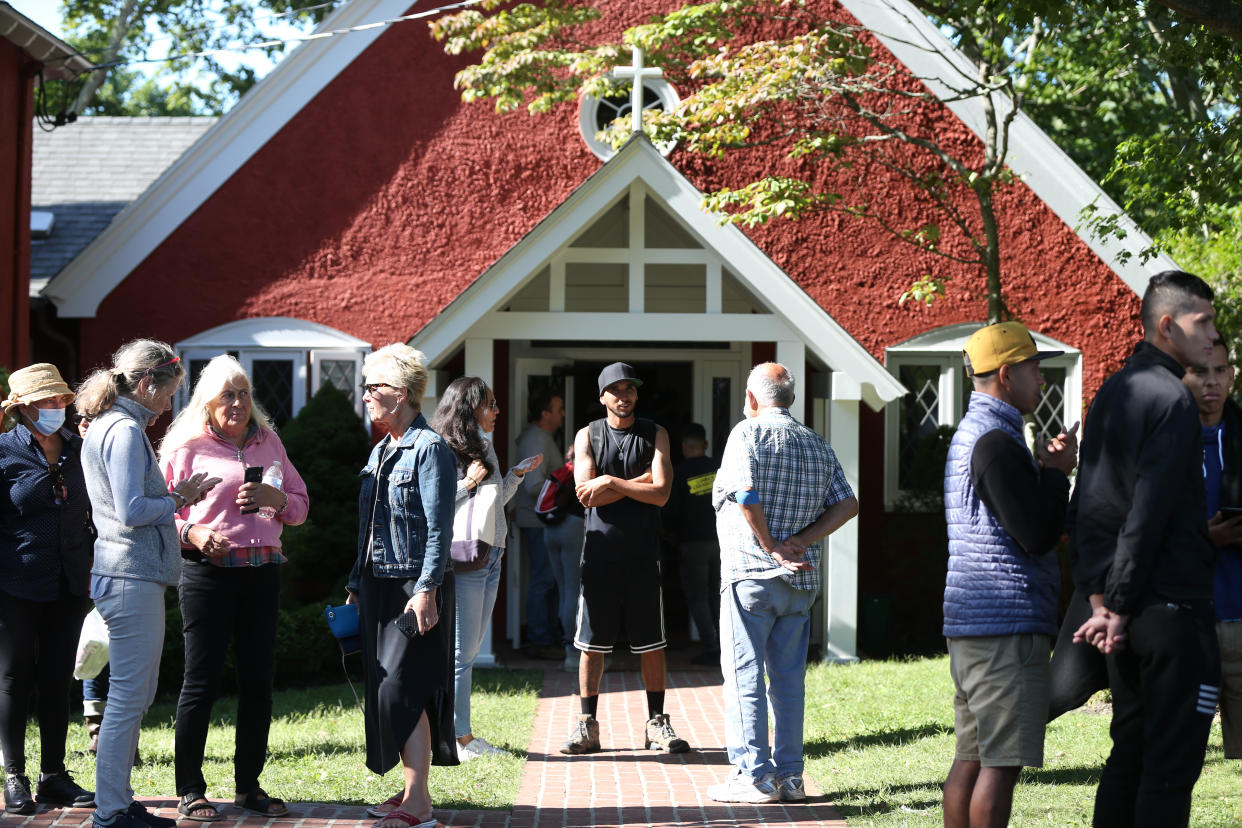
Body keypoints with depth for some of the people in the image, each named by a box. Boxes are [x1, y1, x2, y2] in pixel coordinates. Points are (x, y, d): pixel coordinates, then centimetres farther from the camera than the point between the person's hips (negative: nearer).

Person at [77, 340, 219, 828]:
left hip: (129, 574, 11)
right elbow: (132, 511, -20)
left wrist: (174, 496, 12)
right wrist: (177, 500, -5)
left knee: (135, 695, 15)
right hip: (133, 578, -11)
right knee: (129, 695, -7)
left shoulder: (106, 427, 18)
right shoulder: (126, 431, -14)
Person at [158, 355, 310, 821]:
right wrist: (191, 532, -18)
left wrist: (275, 498, -4)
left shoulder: (269, 444, 15)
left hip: (262, 570, 5)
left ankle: (248, 786, 16)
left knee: (258, 681, 6)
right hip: (208, 570, -5)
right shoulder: (186, 448, 1)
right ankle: (189, 791, 4)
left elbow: (300, 505, 17)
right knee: (201, 681, -3)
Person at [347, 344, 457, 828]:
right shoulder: (381, 452, 16)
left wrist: (426, 590, -22)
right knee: (386, 689, 9)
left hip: (415, 587, -9)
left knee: (404, 690, -11)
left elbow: (439, 529, -16)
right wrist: (356, 586, 19)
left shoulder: (430, 449, -11)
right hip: (380, 587, 9)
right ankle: (411, 789, 17)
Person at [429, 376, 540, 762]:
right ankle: (459, 738, 1)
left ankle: (460, 734, 16)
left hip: (491, 558, 9)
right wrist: (468, 484, -22)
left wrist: (517, 474, 15)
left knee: (470, 652, 11)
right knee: (461, 652, -4)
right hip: (464, 563, -9)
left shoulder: (485, 447, 16)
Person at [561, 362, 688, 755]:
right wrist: (639, 480, -10)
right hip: (600, 552, 0)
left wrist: (611, 481, -13)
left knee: (652, 644, 2)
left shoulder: (655, 435, 5)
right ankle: (586, 726, 7)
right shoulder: (588, 436, 5)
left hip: (643, 554, 0)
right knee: (591, 643, 1)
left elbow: (660, 494, -7)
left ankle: (657, 724, 9)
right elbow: (587, 495, -7)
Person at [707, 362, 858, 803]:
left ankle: (753, 775, -4)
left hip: (751, 573, -6)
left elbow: (746, 495, -20)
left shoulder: (748, 432, -6)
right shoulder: (818, 444, 13)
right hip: (801, 579, 6)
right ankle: (789, 774, 11)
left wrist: (772, 546, -11)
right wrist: (800, 541, -1)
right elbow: (847, 505, 7)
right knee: (788, 677, 10)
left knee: (744, 675, -2)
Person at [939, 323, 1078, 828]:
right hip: (1008, 624, -10)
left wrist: (1045, 470, 11)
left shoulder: (969, 433, 19)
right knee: (1002, 762, -8)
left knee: (972, 757, 12)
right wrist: (1056, 473, -5)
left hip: (969, 621, 10)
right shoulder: (996, 440, -15)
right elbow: (1037, 535, -19)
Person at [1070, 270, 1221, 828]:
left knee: (1130, 752, 13)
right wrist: (1119, 605, -13)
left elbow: (1086, 504, 12)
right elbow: (1149, 513, -18)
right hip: (1173, 608, -9)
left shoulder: (1110, 394, 14)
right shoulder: (1170, 398, -14)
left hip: (1125, 611, 9)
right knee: (1172, 761, -5)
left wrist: (1097, 594, 7)